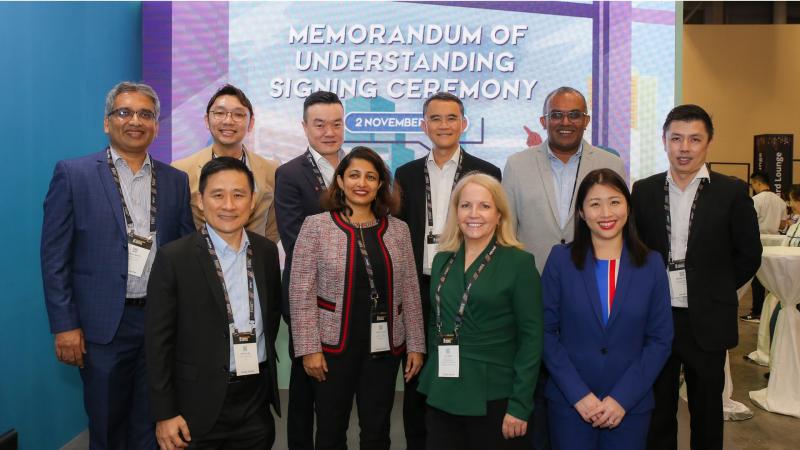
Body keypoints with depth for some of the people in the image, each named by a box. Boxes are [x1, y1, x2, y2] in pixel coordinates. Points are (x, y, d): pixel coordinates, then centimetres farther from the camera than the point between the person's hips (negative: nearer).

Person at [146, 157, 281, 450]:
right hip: (201, 404, -4)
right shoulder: (174, 258, -11)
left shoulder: (267, 251, 2)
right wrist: (165, 414, -9)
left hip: (257, 397, 4)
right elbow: (158, 342, -9)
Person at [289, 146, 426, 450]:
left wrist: (416, 345, 4)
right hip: (334, 344, -2)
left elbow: (410, 293, 6)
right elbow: (301, 292, -7)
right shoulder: (316, 226, -5)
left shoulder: (398, 230, 5)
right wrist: (309, 347, -11)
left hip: (384, 346, 3)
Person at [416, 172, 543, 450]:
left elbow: (531, 338, -10)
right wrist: (433, 380, 11)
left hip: (494, 398, -4)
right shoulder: (442, 260, 7)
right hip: (442, 396, 5)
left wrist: (520, 405, -13)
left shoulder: (519, 263, -8)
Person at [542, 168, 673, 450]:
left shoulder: (651, 263, -1)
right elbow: (546, 331, -6)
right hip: (568, 403, -1)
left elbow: (661, 339, -2)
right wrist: (578, 394, -12)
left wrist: (622, 398, -10)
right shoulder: (561, 259, -5)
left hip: (631, 405, 1)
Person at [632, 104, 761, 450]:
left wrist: (714, 292, 0)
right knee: (657, 408, 13)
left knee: (706, 411, 14)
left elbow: (749, 255, 1)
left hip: (706, 321, -1)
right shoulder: (643, 190, 1)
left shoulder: (731, 192, -4)